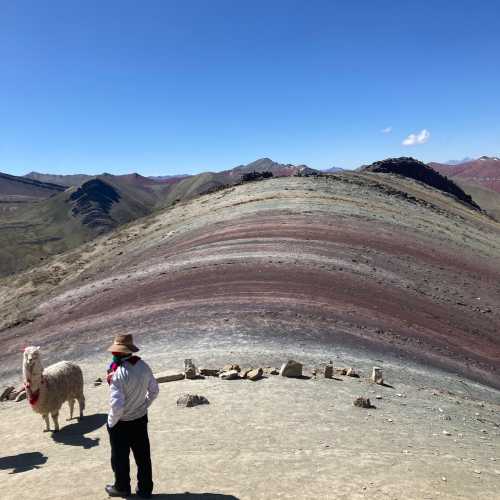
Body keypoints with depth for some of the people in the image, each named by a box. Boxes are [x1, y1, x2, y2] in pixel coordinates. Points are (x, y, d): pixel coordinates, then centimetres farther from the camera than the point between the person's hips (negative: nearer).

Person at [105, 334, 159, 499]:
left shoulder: (118, 374, -27)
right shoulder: (144, 366, -9)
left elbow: (117, 405, -26)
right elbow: (154, 390, 3)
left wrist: (112, 422, -9)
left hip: (121, 423, -5)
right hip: (141, 419, 5)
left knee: (120, 458, 18)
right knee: (143, 456, 17)